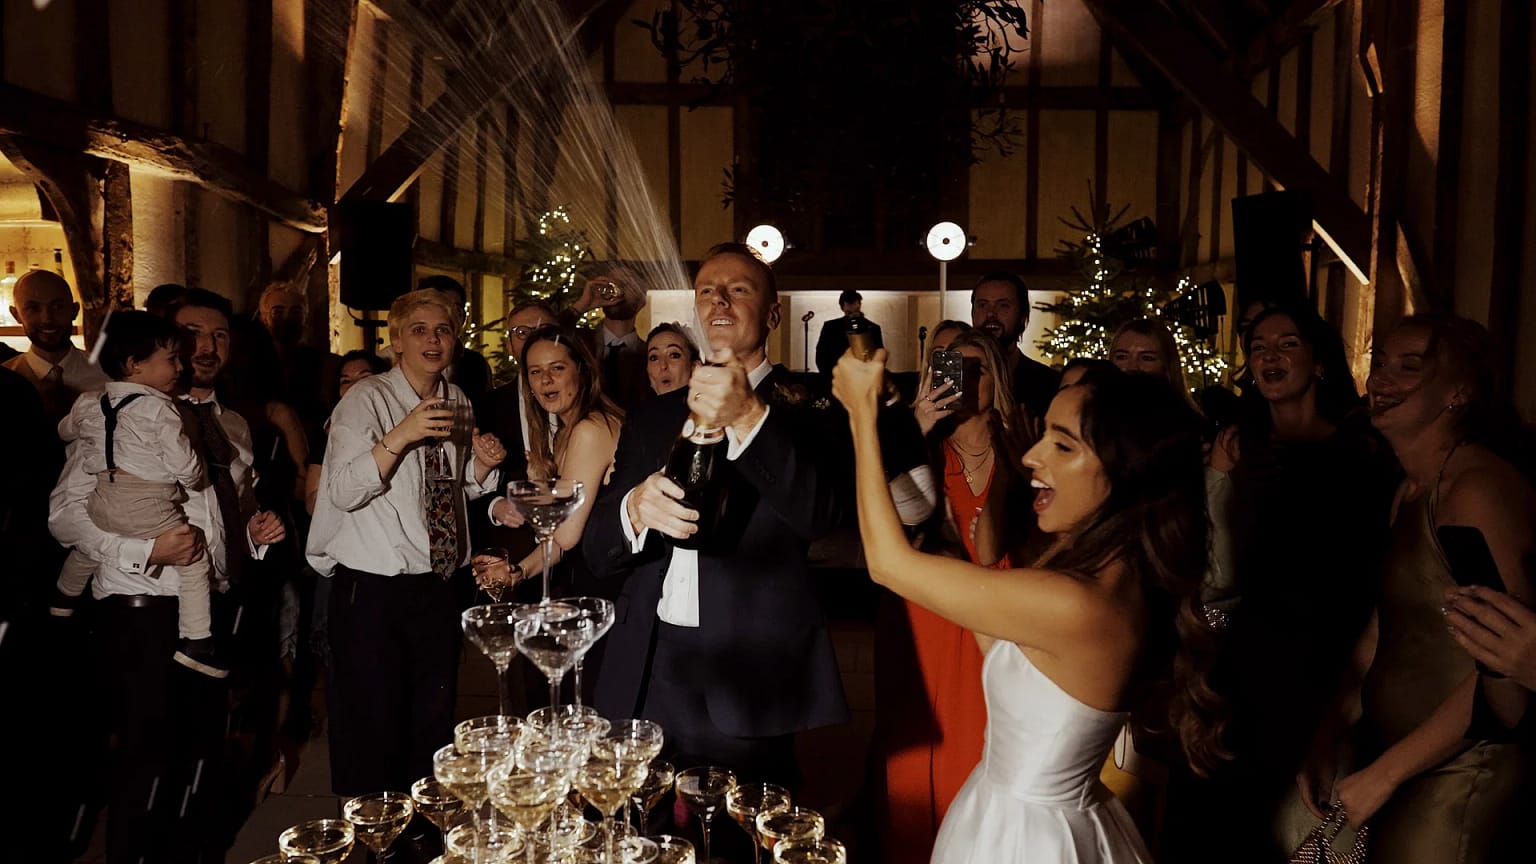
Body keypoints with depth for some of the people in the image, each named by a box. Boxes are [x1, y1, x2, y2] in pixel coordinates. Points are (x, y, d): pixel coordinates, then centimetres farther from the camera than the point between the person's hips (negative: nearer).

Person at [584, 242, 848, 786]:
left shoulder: (801, 411, -2)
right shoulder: (651, 418, 11)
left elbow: (817, 516, -20)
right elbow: (598, 554, 6)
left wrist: (748, 418, -34)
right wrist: (634, 508, -16)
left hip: (747, 678, -3)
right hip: (647, 675, 4)